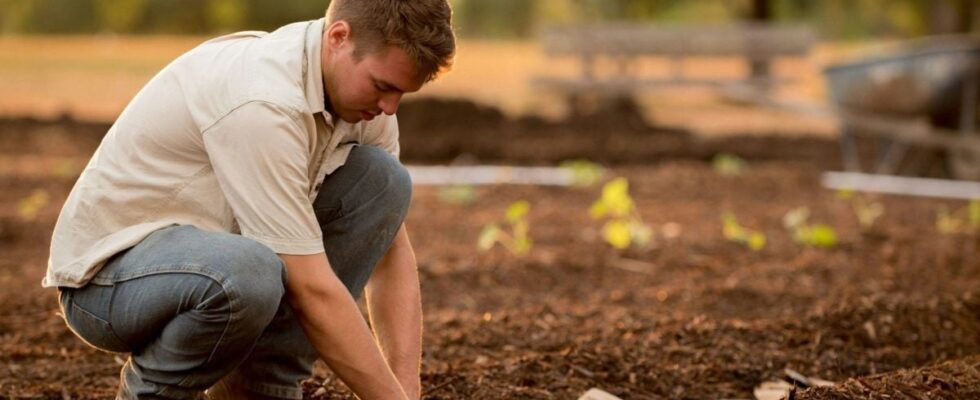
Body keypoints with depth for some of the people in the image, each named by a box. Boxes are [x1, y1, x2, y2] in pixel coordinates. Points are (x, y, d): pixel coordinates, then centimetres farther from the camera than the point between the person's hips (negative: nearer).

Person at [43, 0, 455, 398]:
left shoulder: (359, 86, -4)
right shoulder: (264, 99, -31)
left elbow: (391, 252, 1)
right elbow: (312, 289, -30)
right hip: (108, 270, -8)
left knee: (381, 179, -6)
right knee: (248, 275, -41)